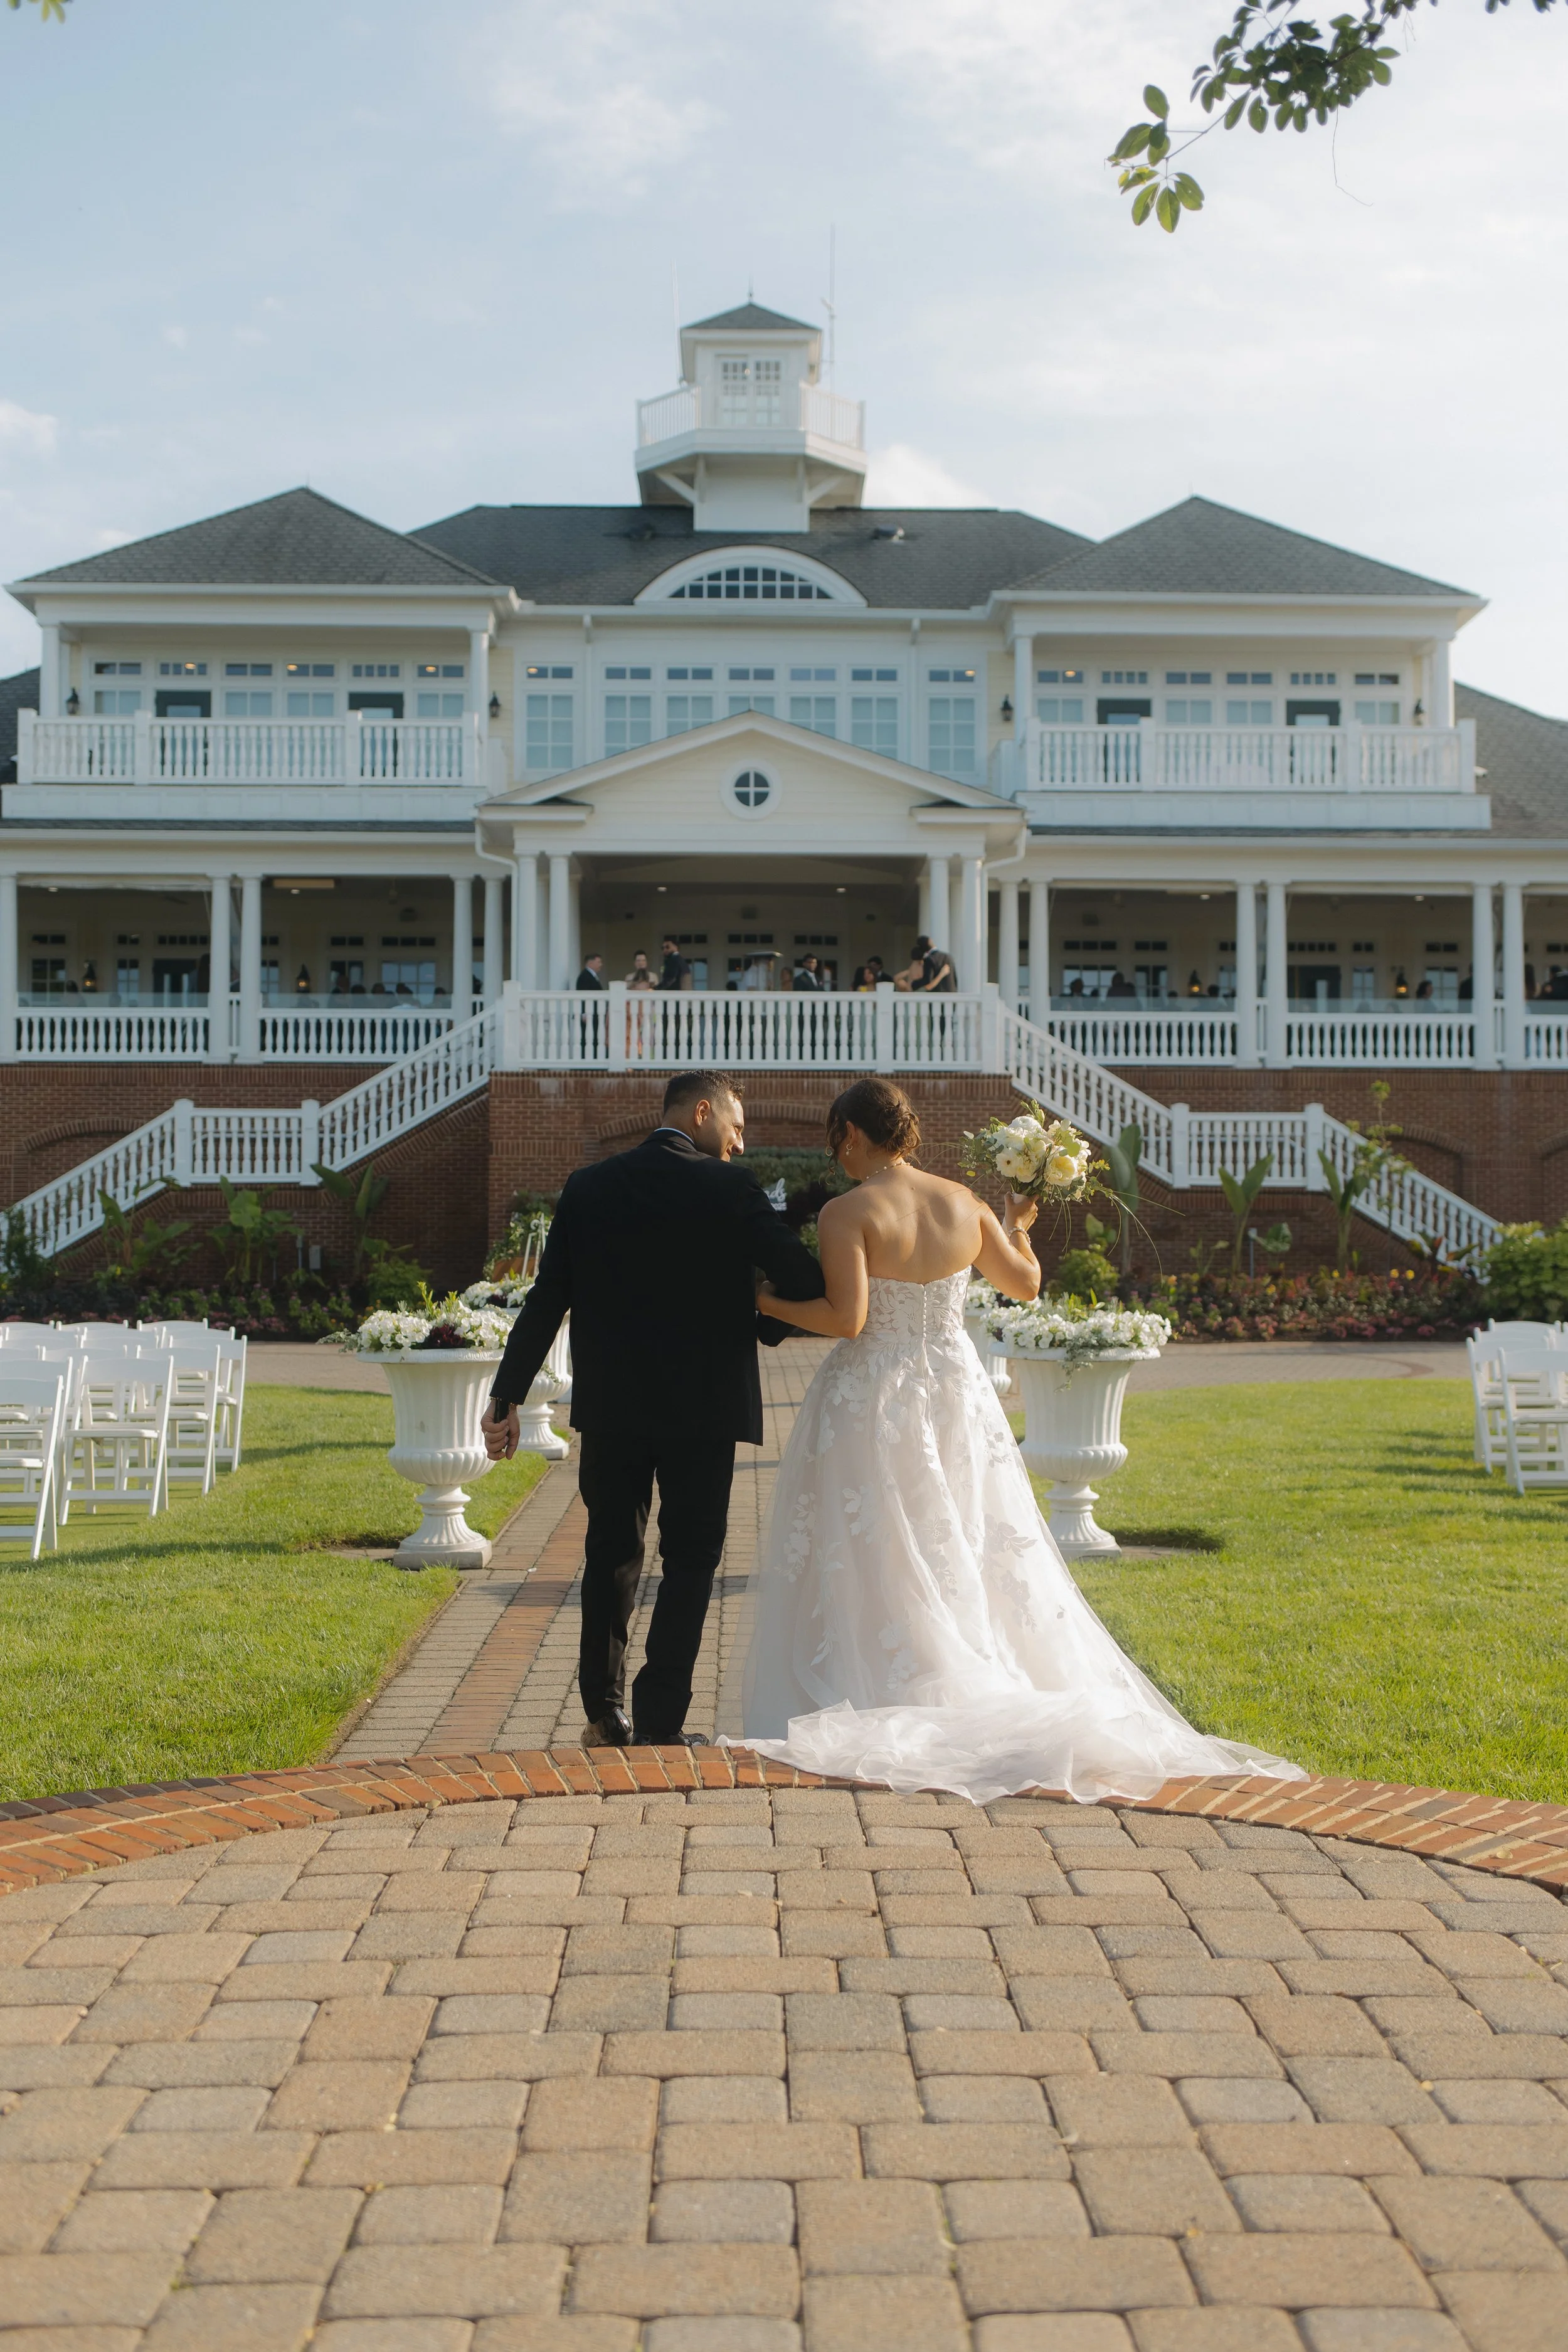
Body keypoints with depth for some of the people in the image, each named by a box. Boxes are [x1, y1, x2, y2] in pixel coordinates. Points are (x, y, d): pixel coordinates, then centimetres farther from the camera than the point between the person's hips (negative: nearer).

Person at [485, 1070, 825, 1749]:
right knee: (690, 1559, 8)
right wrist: (767, 1325, 9)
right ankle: (659, 1721, 6)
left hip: (610, 1406, 3)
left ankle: (605, 1715, 18)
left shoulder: (588, 1187, 2)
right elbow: (803, 1278, -13)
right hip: (704, 1406, -3)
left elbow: (546, 1300, 1)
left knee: (612, 1554, 16)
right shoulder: (730, 1189, -9)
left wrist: (506, 1398, 4)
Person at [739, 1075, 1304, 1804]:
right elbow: (1025, 1284, 13)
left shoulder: (847, 1213, -14)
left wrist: (766, 1304, -8)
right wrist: (1017, 1225, 32)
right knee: (962, 1556, 14)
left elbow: (846, 1318, -22)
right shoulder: (963, 1204, 2)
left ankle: (873, 1720, 5)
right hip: (957, 1398, 5)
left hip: (870, 1407, -5)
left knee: (868, 1568, 4)